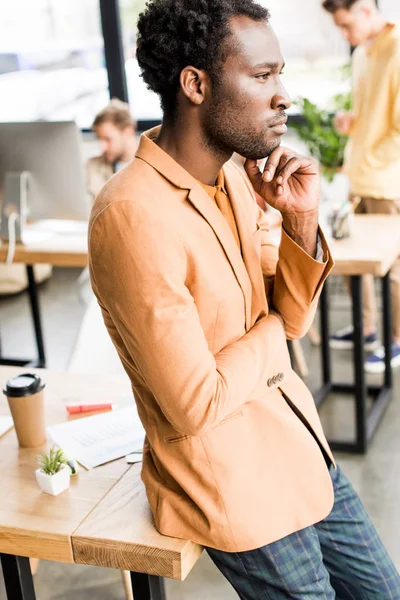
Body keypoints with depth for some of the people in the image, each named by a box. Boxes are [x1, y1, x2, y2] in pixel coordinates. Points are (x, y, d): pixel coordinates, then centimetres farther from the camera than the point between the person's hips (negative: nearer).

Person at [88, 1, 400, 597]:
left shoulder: (233, 177, 0)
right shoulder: (132, 216, -27)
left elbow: (291, 318, 3)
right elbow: (195, 404, -26)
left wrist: (301, 221, -14)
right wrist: (270, 332, -10)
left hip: (301, 447, 8)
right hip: (236, 483, -8)